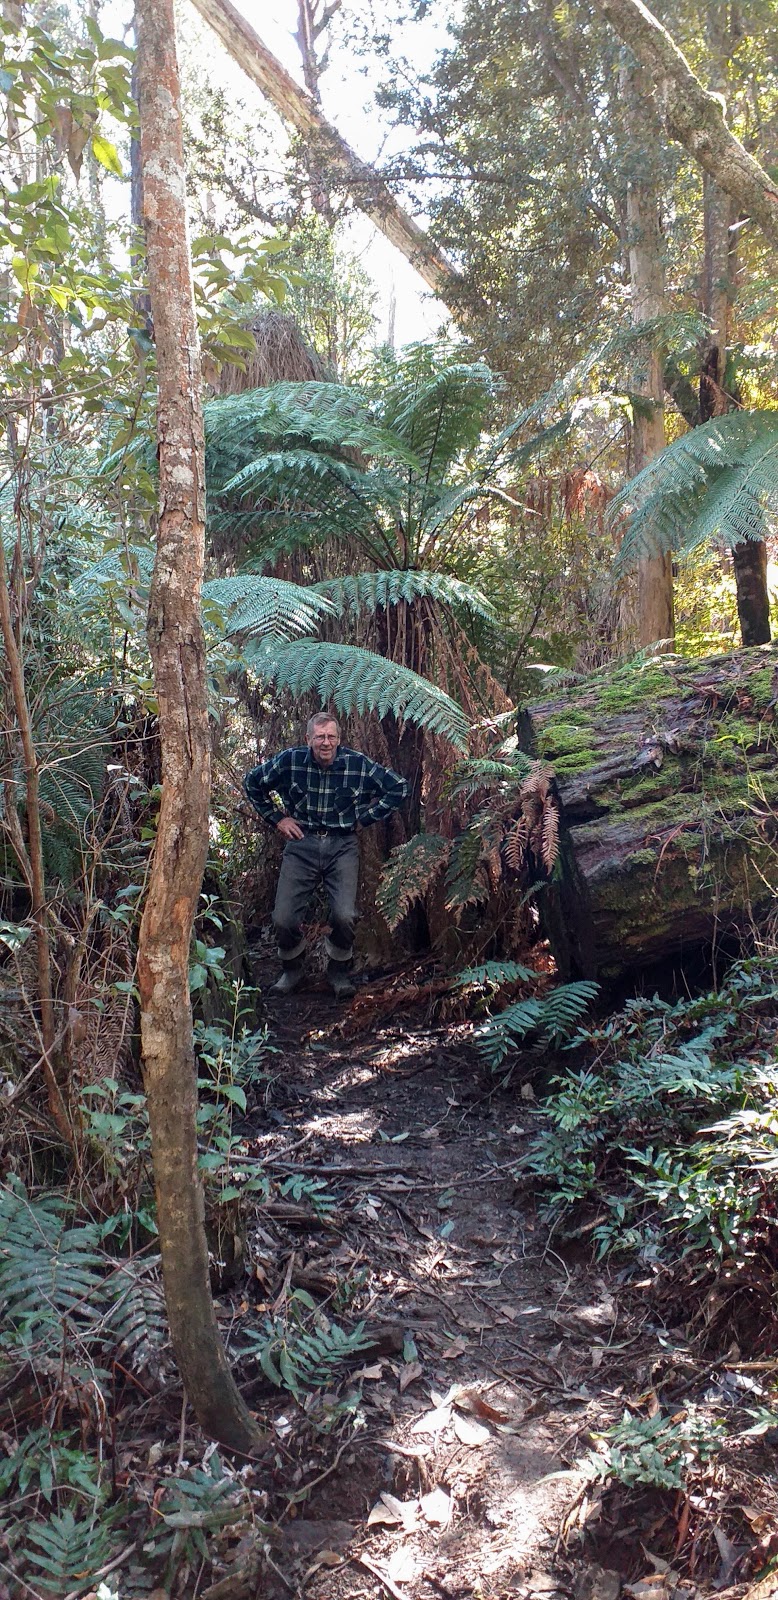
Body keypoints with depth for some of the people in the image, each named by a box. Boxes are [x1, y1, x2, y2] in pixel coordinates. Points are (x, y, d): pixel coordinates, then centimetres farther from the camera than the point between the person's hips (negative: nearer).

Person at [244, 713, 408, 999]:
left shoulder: (358, 764, -5)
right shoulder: (290, 760, -3)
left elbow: (398, 787, 3)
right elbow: (252, 782, 12)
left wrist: (365, 818, 2)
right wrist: (277, 819, 8)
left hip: (342, 845, -1)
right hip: (301, 843, 1)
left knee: (345, 916, -18)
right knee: (283, 919, -8)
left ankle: (339, 971, 12)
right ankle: (291, 969, 23)